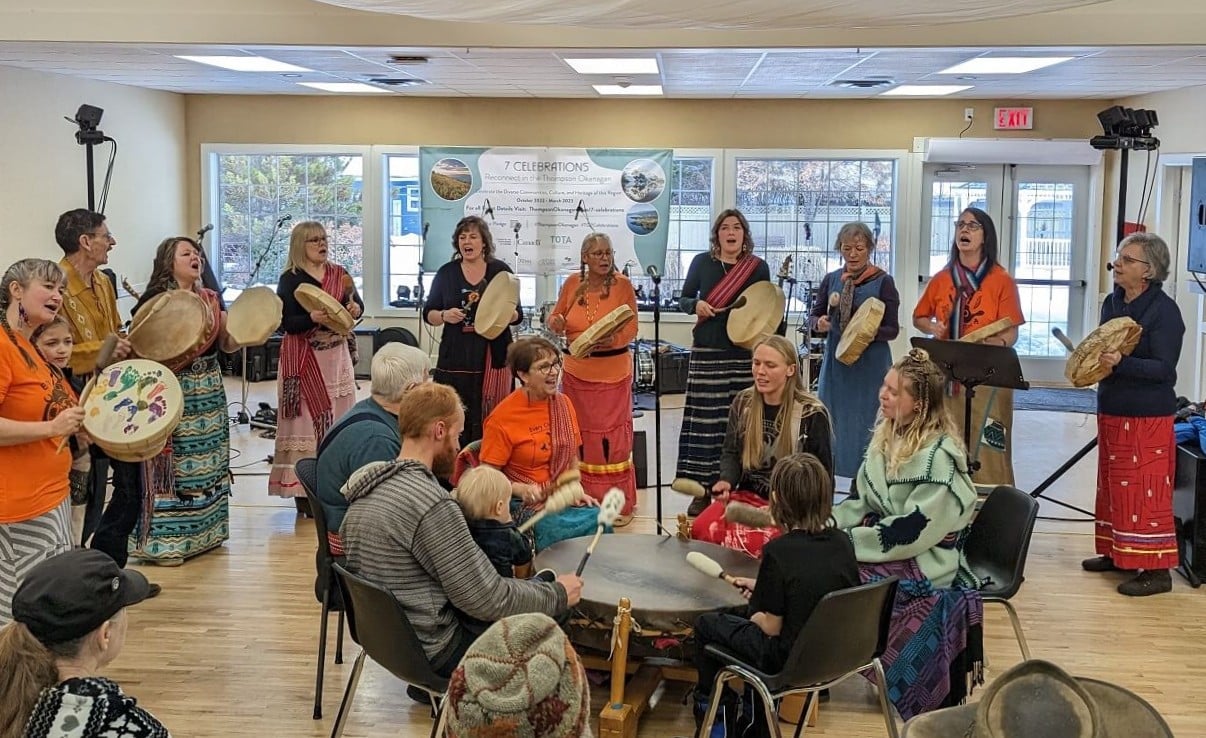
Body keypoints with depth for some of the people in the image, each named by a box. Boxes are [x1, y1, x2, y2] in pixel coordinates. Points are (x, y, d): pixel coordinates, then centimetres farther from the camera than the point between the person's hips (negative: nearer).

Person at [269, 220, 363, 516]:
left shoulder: (338, 273, 11)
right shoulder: (290, 279, -4)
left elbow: (357, 303, 9)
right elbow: (287, 323, -11)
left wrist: (355, 309, -14)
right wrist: (313, 318, -28)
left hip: (336, 355, 5)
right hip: (304, 358, -5)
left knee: (338, 417, 6)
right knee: (308, 417, -6)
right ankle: (304, 491, -2)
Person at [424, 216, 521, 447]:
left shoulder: (501, 271, 6)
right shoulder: (446, 273, 9)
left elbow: (517, 315, 8)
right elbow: (428, 314, 11)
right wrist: (444, 315, -10)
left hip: (493, 356, -1)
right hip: (455, 356, 1)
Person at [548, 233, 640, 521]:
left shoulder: (622, 284, -6)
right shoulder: (572, 283, 2)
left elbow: (632, 326, -8)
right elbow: (557, 314, 14)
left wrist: (613, 340, -26)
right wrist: (555, 322, -9)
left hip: (613, 371, -3)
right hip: (577, 371, 3)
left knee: (612, 436, -2)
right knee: (579, 435, 9)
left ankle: (618, 504, 7)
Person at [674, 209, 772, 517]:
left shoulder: (758, 267, 5)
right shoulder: (702, 262, 5)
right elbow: (683, 299, 12)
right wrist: (696, 305, -10)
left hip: (745, 353, 0)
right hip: (707, 351, 0)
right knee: (704, 418, -2)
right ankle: (703, 489, 4)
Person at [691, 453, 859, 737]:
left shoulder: (779, 551, -24)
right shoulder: (842, 542, -6)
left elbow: (772, 627, -18)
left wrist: (755, 613, 4)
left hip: (790, 661, -6)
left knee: (706, 624, 15)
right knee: (760, 612, 31)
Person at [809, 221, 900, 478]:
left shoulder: (883, 282, -4)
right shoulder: (831, 280, 7)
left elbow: (892, 329, -5)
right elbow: (813, 315, 14)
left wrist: (872, 334, -26)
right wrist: (819, 323, -10)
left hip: (871, 363, -4)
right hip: (836, 361, 4)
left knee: (867, 423, -1)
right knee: (833, 421, 8)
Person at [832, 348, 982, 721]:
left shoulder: (939, 458, -21)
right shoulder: (887, 435, 4)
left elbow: (909, 533, -24)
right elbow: (861, 501, 10)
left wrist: (845, 542, -23)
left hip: (923, 563, -8)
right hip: (885, 543, 8)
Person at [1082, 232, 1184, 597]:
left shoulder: (1164, 311, -14)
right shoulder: (1112, 302, 9)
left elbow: (1164, 367, -18)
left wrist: (1121, 363, -30)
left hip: (1147, 417, -8)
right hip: (1111, 411, 8)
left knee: (1145, 492, -6)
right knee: (1112, 485, 15)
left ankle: (1157, 569, 0)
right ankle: (1117, 553, 28)